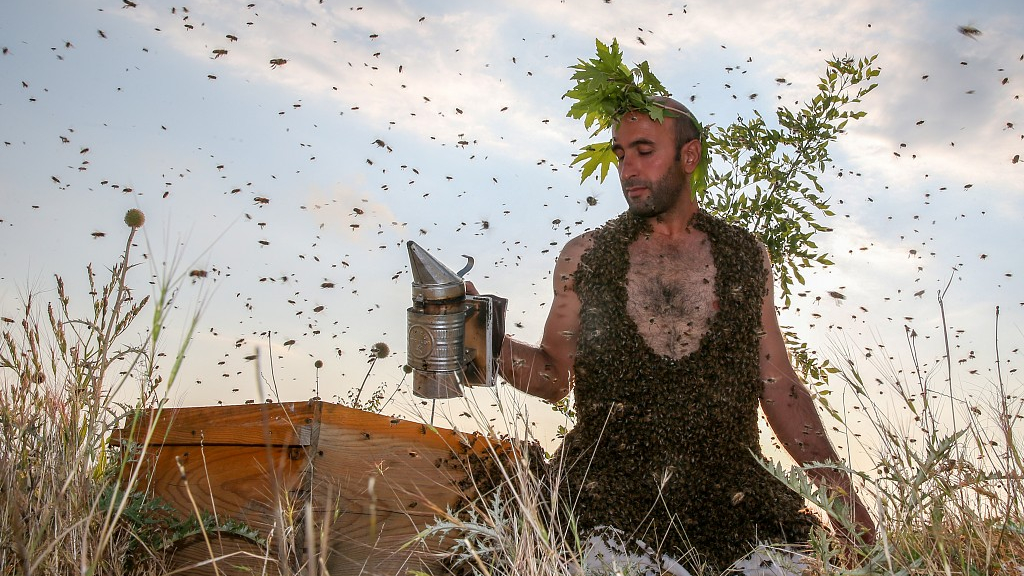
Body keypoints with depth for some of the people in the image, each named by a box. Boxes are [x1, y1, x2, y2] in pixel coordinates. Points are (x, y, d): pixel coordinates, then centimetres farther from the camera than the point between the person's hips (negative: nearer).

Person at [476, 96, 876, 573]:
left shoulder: (745, 256, 12)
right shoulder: (583, 257, 10)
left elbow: (778, 386, 12)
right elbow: (555, 374, 10)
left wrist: (842, 495, 6)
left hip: (730, 496, 3)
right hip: (604, 505, -2)